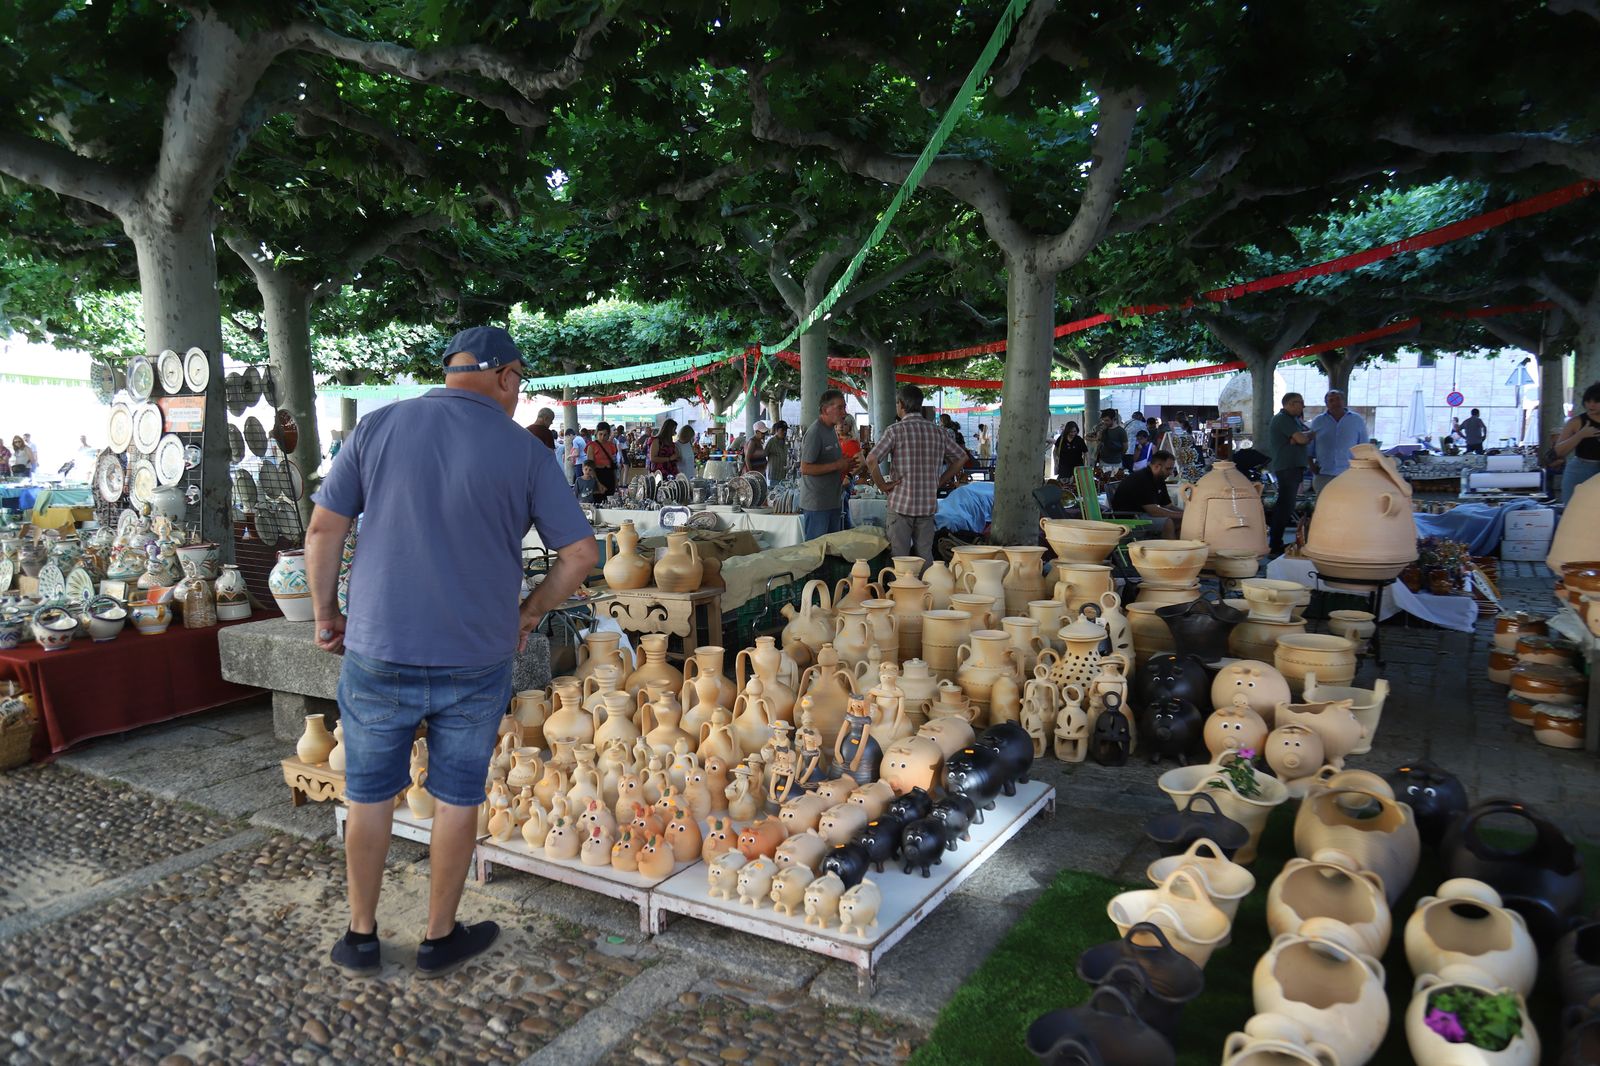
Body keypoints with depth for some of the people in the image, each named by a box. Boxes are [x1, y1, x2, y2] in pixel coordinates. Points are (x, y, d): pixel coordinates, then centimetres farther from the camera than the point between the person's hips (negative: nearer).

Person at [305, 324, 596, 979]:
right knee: (457, 800, 13)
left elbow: (323, 531, 0)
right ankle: (440, 939, 28)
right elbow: (581, 553, -5)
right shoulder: (523, 450, -5)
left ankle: (361, 939, 30)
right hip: (475, 660, -1)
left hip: (379, 651, 1)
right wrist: (527, 614, 9)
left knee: (369, 797, 16)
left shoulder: (378, 428, -1)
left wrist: (326, 614, 12)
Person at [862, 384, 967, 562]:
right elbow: (961, 457, 12)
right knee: (925, 555, 12)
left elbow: (871, 460, -20)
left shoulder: (895, 430, -9)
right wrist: (939, 481, 13)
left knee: (900, 558, 3)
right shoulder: (938, 432, 5)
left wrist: (882, 486, -7)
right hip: (929, 504, 4)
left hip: (901, 503, -4)